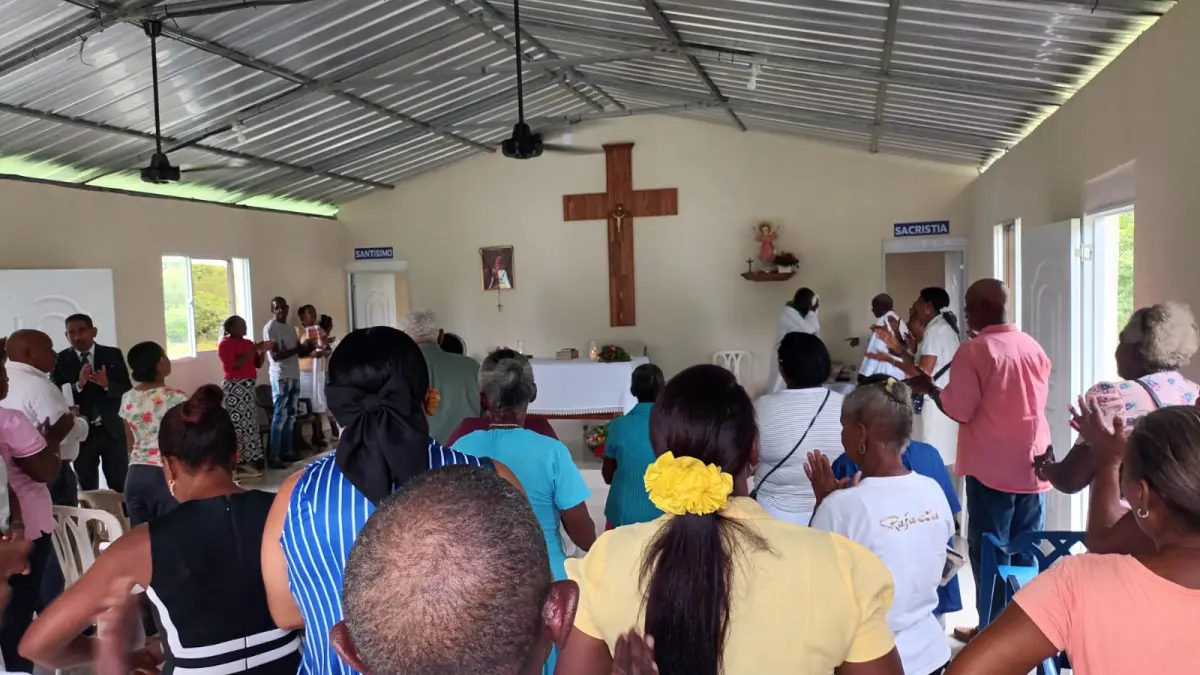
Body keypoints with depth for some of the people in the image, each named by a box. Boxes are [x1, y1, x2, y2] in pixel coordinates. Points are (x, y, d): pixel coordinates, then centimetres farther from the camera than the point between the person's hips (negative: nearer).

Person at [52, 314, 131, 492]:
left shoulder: (113, 355, 2)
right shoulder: (60, 360, 0)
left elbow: (127, 390, 0)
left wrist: (107, 384, -20)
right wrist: (79, 384, -23)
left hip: (112, 430, 0)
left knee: (120, 488, 5)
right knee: (87, 490, 8)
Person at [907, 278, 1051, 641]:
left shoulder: (973, 351, -13)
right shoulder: (1033, 347, 7)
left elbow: (960, 410, -14)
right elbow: (1036, 402, 16)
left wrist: (927, 387, 1)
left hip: (992, 467, -6)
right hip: (1032, 464, 6)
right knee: (1026, 550, 13)